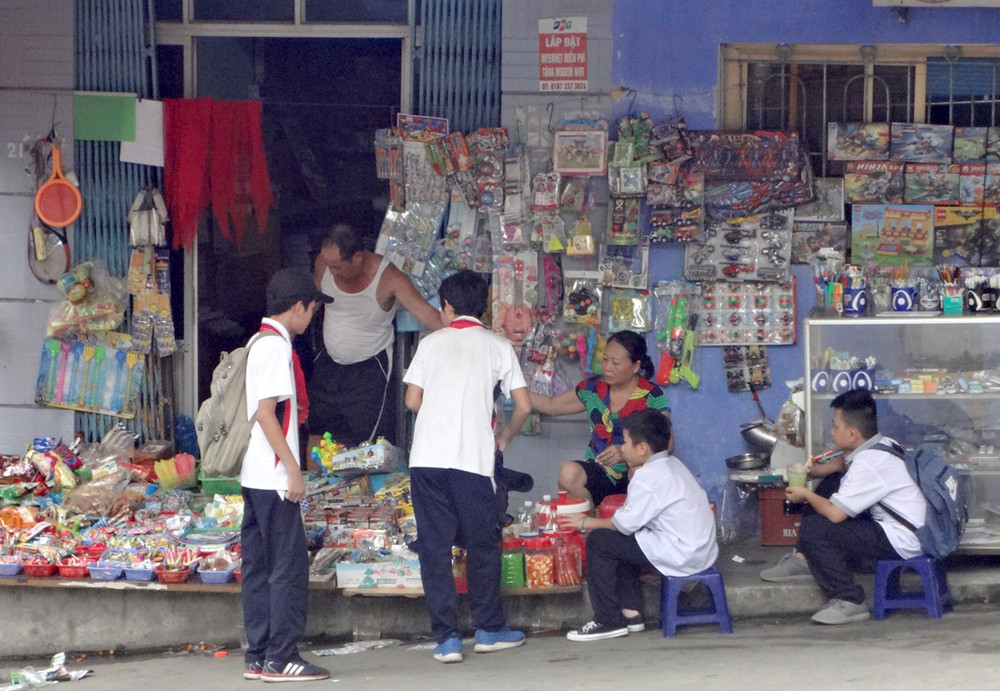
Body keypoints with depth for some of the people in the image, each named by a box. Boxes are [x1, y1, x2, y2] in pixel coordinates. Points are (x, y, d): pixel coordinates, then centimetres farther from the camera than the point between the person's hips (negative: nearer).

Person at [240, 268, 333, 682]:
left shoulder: (258, 342, 16)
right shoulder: (276, 346, -13)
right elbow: (266, 413, -19)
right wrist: (292, 469, -18)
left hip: (255, 477, 10)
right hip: (273, 477, -10)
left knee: (259, 566, 10)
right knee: (289, 566, -6)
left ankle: (257, 656, 12)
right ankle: (281, 658, -6)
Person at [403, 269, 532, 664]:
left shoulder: (432, 343, 8)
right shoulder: (497, 346, 8)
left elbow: (412, 401, 6)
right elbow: (523, 406, 5)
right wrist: (503, 438, 24)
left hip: (427, 457, 0)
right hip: (473, 458, 0)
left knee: (434, 548, 4)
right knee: (482, 544, 15)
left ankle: (447, 638, 1)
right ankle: (489, 629, 22)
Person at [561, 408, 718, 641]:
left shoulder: (648, 477, -16)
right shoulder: (672, 465, 16)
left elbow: (626, 523, -13)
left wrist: (588, 523, 1)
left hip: (681, 555, -11)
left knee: (599, 541, -4)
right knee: (620, 541, 25)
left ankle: (609, 622, 1)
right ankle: (631, 613, 21)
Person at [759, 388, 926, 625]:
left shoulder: (869, 464, -24)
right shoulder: (880, 445, 5)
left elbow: (834, 514, -25)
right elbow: (843, 463, 28)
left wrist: (806, 495, -5)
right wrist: (811, 471, 13)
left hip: (903, 543, -11)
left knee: (813, 530, -20)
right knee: (831, 484, 21)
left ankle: (849, 602, -12)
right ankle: (803, 560, 21)